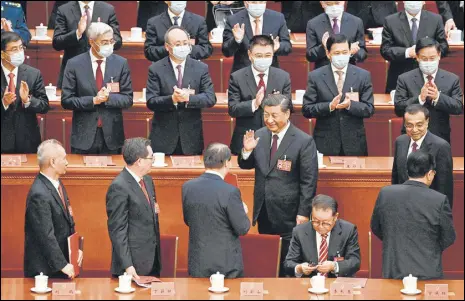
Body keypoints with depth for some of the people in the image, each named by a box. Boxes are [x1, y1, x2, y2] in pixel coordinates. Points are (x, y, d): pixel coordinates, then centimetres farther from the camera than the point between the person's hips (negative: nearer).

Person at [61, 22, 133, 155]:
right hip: (84, 136, -1)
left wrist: (108, 97, -16)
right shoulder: (74, 64, -2)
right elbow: (66, 100, -3)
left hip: (112, 135, 1)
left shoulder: (121, 63, 2)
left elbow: (128, 99, 2)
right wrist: (93, 100, -16)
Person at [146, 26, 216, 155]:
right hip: (163, 138, -1)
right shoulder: (156, 69, -1)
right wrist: (172, 99, -25)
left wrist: (188, 98, -21)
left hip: (191, 138, 1)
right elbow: (151, 102, -8)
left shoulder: (201, 68, 3)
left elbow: (211, 99, -4)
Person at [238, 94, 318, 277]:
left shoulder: (304, 141, -13)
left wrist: (304, 212, -14)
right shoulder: (259, 135, 3)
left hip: (288, 213, -5)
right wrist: (247, 151, -11)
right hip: (263, 212, 5)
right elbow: (246, 166, 11)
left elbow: (309, 181, -11)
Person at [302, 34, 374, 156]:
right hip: (325, 144, -1)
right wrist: (329, 106, -18)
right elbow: (306, 110, -1)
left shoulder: (363, 76, 4)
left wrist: (350, 105, -18)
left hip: (354, 144, 1)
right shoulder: (315, 76, 2)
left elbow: (369, 109, 1)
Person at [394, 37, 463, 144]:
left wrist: (438, 97, -20)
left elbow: (459, 108, -5)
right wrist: (420, 98, -22)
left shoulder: (452, 79, 2)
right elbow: (398, 109, -7)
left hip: (440, 139, 1)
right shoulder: (404, 79, -1)